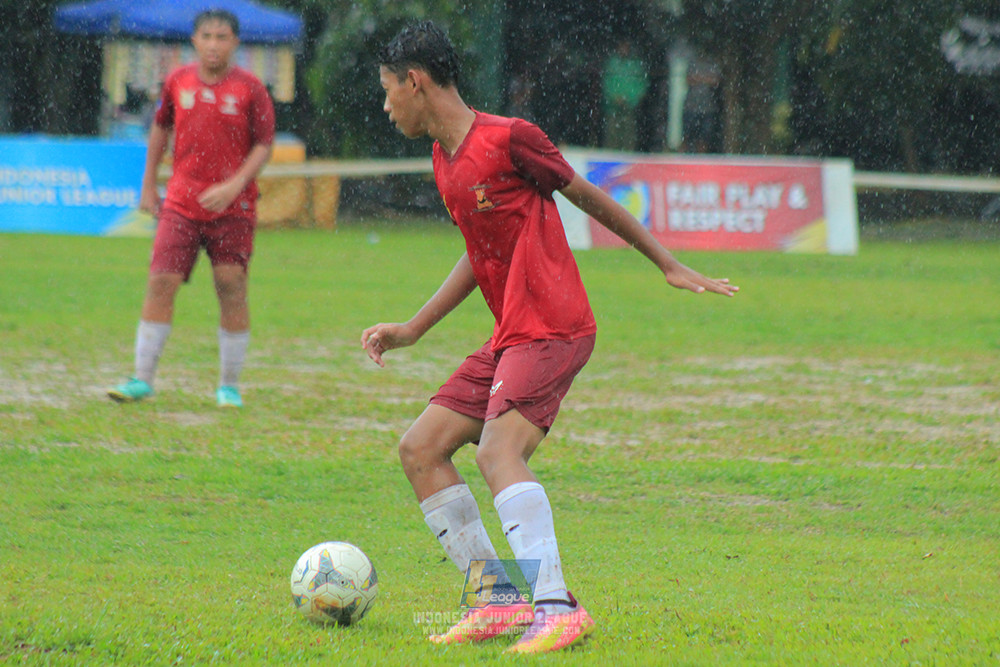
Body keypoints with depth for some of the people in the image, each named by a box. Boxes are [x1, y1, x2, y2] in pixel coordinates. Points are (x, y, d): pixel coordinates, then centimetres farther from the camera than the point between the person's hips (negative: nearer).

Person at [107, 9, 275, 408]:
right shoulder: (177, 82, 5)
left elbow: (264, 145, -5)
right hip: (181, 204, 2)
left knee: (231, 289, -3)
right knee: (160, 283, -6)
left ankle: (229, 386, 10)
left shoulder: (250, 89, -4)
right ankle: (142, 379, 1)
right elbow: (161, 128, 19)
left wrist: (234, 185, -19)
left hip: (233, 207, -2)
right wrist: (149, 185, 19)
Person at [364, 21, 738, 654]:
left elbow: (589, 198, -1)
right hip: (509, 338, 9)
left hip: (552, 329, -9)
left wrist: (671, 266, 6)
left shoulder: (509, 139, -11)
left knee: (498, 451, -26)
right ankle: (498, 599, 4)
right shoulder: (445, 159, 14)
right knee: (420, 448, 3)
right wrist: (412, 330, 23)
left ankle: (557, 606, -34)